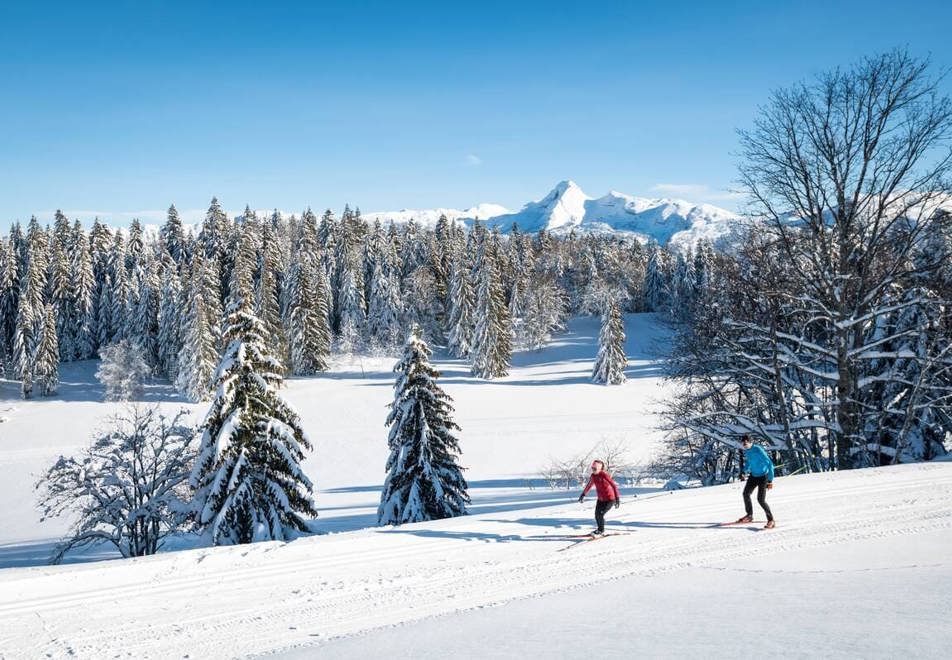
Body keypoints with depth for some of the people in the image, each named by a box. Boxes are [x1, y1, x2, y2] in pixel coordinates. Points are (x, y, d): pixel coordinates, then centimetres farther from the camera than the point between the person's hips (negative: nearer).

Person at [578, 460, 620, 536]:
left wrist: (617, 499, -29)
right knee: (597, 515, 8)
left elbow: (614, 485, -25)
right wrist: (583, 495, 21)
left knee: (600, 514, -13)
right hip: (601, 499, 7)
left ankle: (601, 530, 8)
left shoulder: (604, 475, -24)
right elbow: (589, 485, 16)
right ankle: (600, 530, 31)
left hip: (610, 499, -7)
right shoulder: (593, 476, -2)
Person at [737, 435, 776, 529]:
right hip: (753, 475, 8)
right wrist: (744, 472, 6)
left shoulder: (758, 451, -29)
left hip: (763, 476, -8)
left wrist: (770, 480, -31)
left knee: (761, 500, -15)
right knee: (746, 493, 17)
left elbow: (769, 464, -29)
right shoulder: (746, 451, -4)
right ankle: (749, 515, 36)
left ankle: (771, 520, -2)